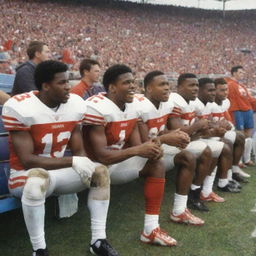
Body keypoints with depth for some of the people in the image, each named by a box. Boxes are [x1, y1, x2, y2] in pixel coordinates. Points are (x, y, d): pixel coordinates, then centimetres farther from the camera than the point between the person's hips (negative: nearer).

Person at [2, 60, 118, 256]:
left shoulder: (75, 104, -4)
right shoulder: (19, 107, -23)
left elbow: (79, 151, 1)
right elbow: (27, 161, -26)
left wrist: (84, 165, -23)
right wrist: (73, 162, -31)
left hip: (58, 171, 6)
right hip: (26, 175, -6)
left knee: (100, 172, -10)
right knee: (38, 179, -39)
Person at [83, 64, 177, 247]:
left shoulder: (132, 106, 2)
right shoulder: (96, 108, -25)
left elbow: (136, 145, 2)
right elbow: (100, 156, -28)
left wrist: (150, 149, -22)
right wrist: (138, 150, -32)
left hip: (117, 160, 8)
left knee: (156, 164, -6)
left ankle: (151, 229, -8)